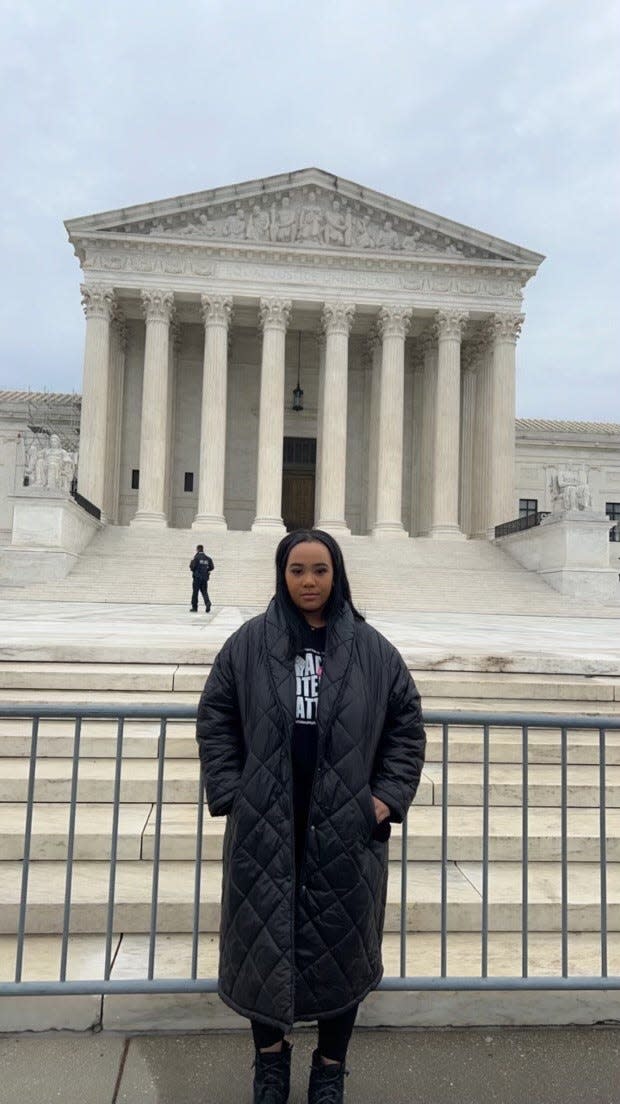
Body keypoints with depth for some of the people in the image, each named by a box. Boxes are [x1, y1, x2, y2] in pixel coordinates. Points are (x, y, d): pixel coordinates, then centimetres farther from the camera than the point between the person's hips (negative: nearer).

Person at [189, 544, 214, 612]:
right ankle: (208, 602, -16)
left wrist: (191, 563, 8)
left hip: (197, 577, -4)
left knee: (195, 592, 4)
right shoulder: (208, 558, 5)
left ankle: (194, 607, 8)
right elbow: (212, 567, 5)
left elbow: (192, 567, -13)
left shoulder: (197, 557, -10)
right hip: (205, 577, 4)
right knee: (204, 591, 9)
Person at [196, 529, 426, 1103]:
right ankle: (270, 1055, 40)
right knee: (264, 940, 13)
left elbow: (407, 724, 5)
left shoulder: (372, 649, -1)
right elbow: (215, 719, 3)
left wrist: (388, 796, -2)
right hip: (265, 825, 0)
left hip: (346, 829, 0)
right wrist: (229, 792, -3)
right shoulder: (248, 644, -2)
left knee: (341, 945, 12)